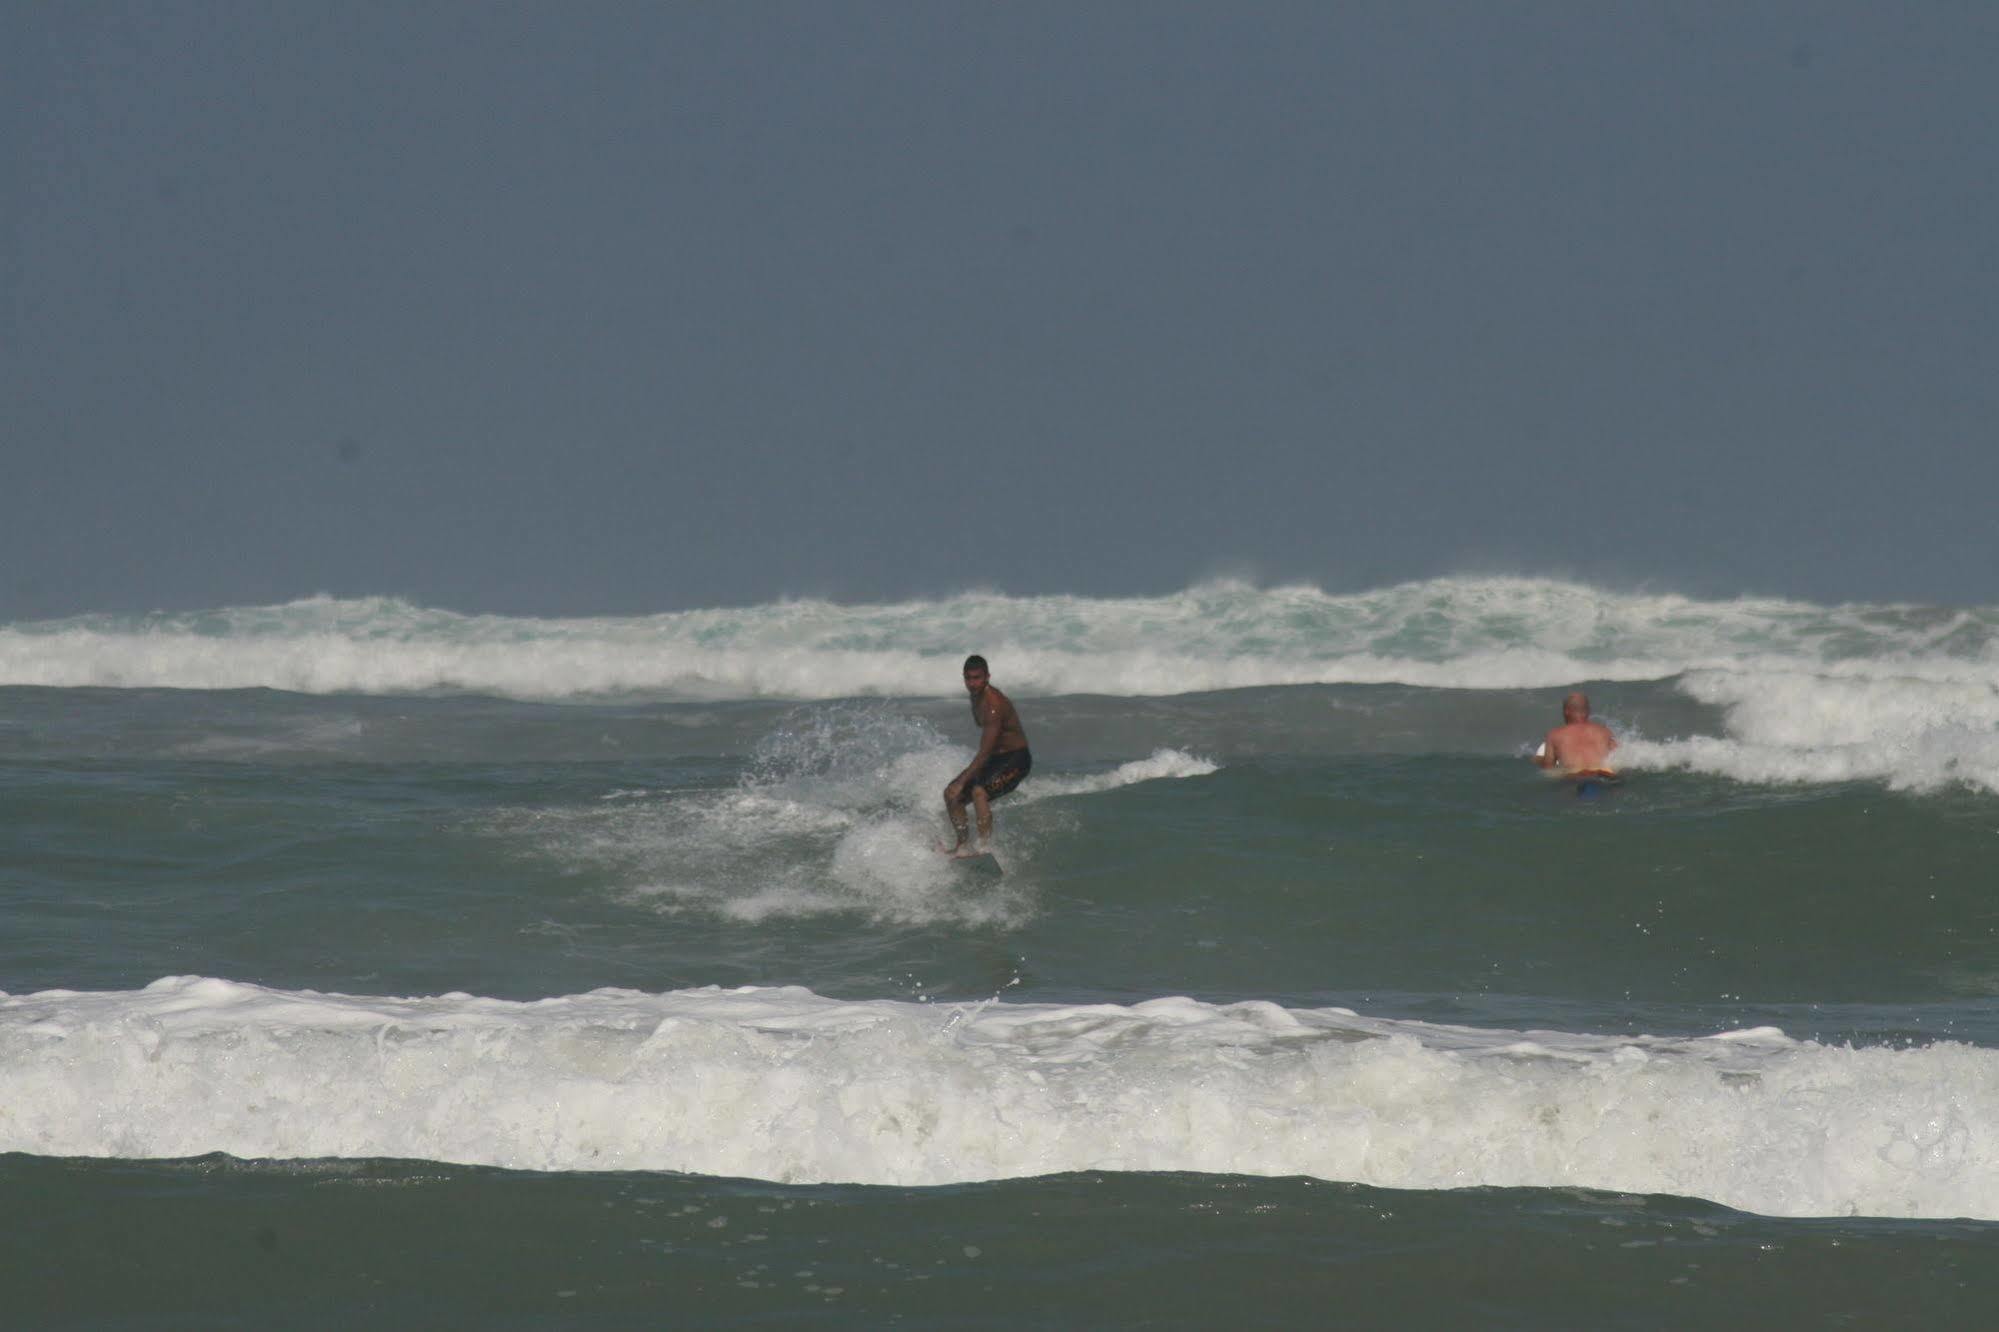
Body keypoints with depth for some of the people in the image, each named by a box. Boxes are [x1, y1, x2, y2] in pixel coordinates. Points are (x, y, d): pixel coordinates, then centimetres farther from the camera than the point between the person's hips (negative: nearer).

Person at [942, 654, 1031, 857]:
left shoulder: (993, 705, -26)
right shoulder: (976, 698, 5)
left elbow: (985, 752, -29)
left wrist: (962, 781, -30)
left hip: (1016, 759, -10)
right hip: (994, 758, 10)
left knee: (979, 791, -33)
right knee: (951, 794, 6)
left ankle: (985, 846, -37)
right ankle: (963, 844, 14)